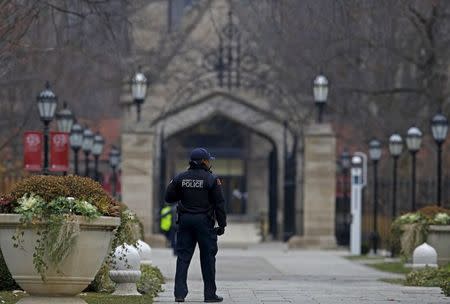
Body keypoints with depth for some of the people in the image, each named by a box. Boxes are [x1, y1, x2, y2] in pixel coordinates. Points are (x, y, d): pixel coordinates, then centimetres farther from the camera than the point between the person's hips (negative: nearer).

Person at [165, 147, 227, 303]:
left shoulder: (179, 178, 4)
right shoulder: (212, 179, -6)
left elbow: (169, 197, 6)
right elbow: (219, 203, -7)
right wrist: (222, 224, -2)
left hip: (185, 220, 3)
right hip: (204, 220, -3)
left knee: (183, 256, 5)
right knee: (208, 257, 5)